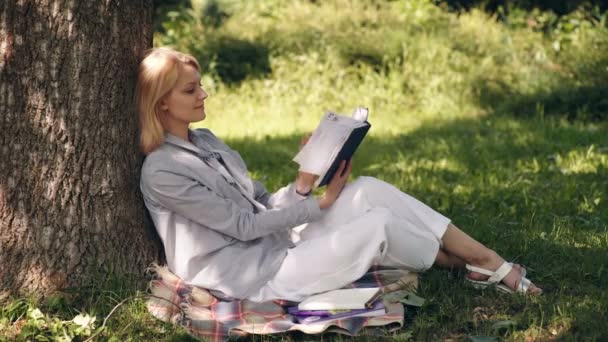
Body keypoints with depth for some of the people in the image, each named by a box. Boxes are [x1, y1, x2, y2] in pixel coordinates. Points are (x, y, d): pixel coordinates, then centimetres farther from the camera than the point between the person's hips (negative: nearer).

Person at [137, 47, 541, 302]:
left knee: (368, 190, -9)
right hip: (253, 276, -9)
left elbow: (260, 205, 13)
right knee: (378, 224, -17)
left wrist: (301, 187, -7)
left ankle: (492, 263, -6)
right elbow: (242, 225, -15)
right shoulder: (161, 172, -15)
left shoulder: (205, 140, 14)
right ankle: (476, 267, 6)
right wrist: (319, 204, -10)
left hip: (275, 243, 9)